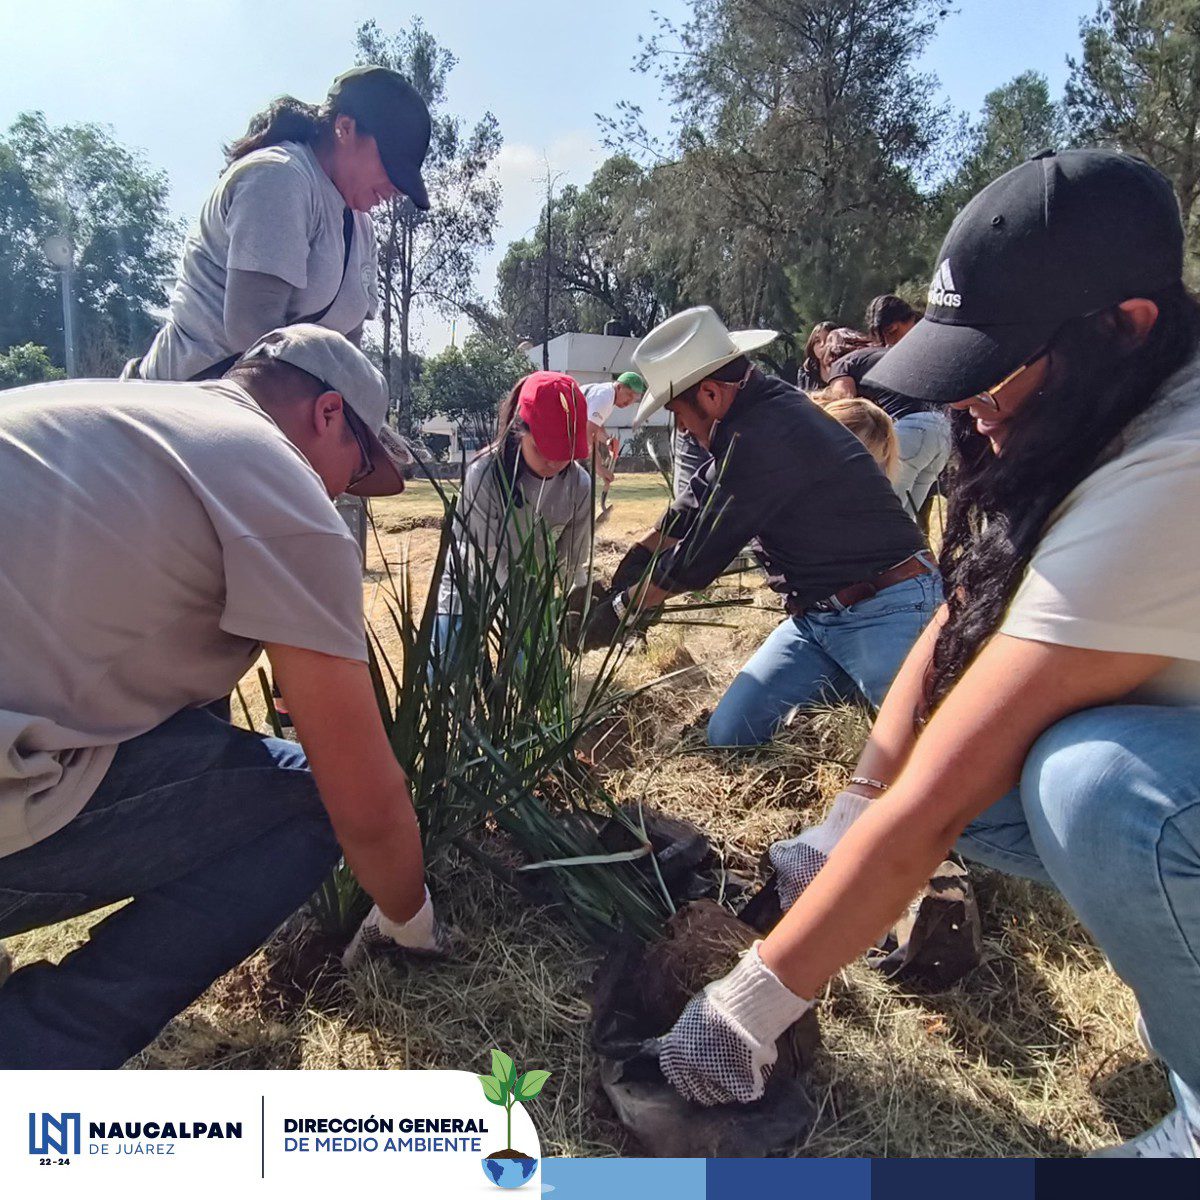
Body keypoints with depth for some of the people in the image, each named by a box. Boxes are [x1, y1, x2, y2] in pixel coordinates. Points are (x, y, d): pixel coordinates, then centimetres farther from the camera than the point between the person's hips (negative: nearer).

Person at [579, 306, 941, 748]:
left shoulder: (764, 438, -23)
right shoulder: (764, 410, 9)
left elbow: (699, 553, -17)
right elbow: (700, 497, 24)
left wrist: (619, 610, -3)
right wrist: (641, 554, 24)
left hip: (886, 615, -10)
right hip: (816, 616, 10)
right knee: (727, 736, 3)